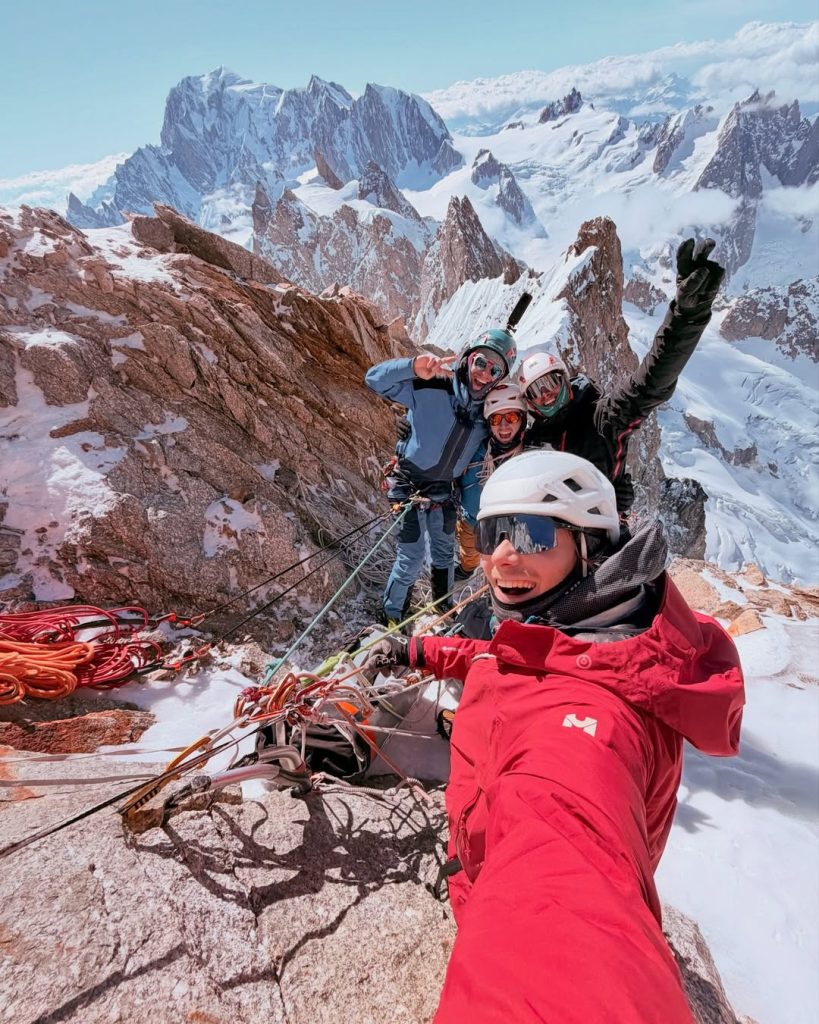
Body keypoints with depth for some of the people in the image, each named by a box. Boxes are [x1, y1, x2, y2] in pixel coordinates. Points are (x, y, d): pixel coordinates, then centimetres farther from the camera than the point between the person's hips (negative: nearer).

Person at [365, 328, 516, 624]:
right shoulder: (430, 387, -19)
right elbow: (375, 378, -22)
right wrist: (413, 367, -41)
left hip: (444, 491, 6)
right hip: (410, 485, -5)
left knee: (445, 554, 19)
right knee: (412, 559, -7)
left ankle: (443, 608, 43)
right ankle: (392, 619, 16)